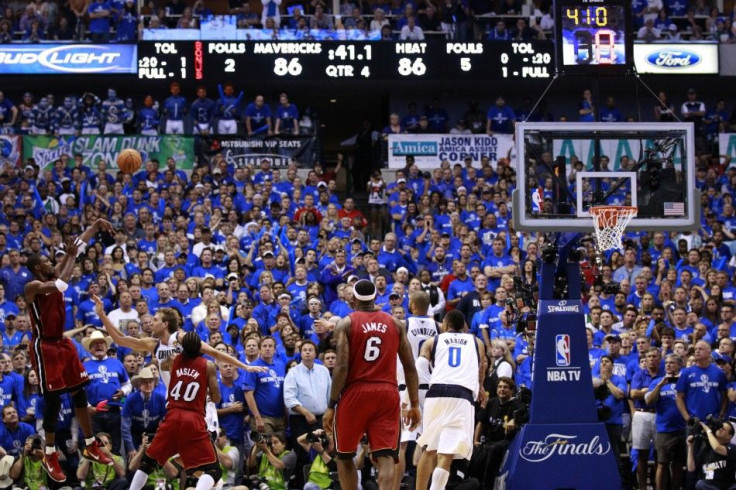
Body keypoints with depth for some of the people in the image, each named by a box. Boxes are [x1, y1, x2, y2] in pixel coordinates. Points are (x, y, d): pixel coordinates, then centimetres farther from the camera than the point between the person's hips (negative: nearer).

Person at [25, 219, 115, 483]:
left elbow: (77, 245, 6)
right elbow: (62, 284, -35)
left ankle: (91, 446, 22)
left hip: (62, 342, 8)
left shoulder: (53, 277, 6)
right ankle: (50, 457, 4)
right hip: (44, 347, -8)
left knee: (80, 394, 11)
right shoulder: (33, 287, -18)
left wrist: (95, 227, -1)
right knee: (53, 401, -6)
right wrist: (71, 255, -25)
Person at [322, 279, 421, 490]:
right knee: (386, 457, -5)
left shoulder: (346, 324, -1)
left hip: (355, 394, -2)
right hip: (387, 394, 2)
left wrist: (331, 406, -7)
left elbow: (341, 367, -10)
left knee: (344, 456, 16)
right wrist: (414, 405, 11)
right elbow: (410, 367, 6)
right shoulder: (395, 324, 9)